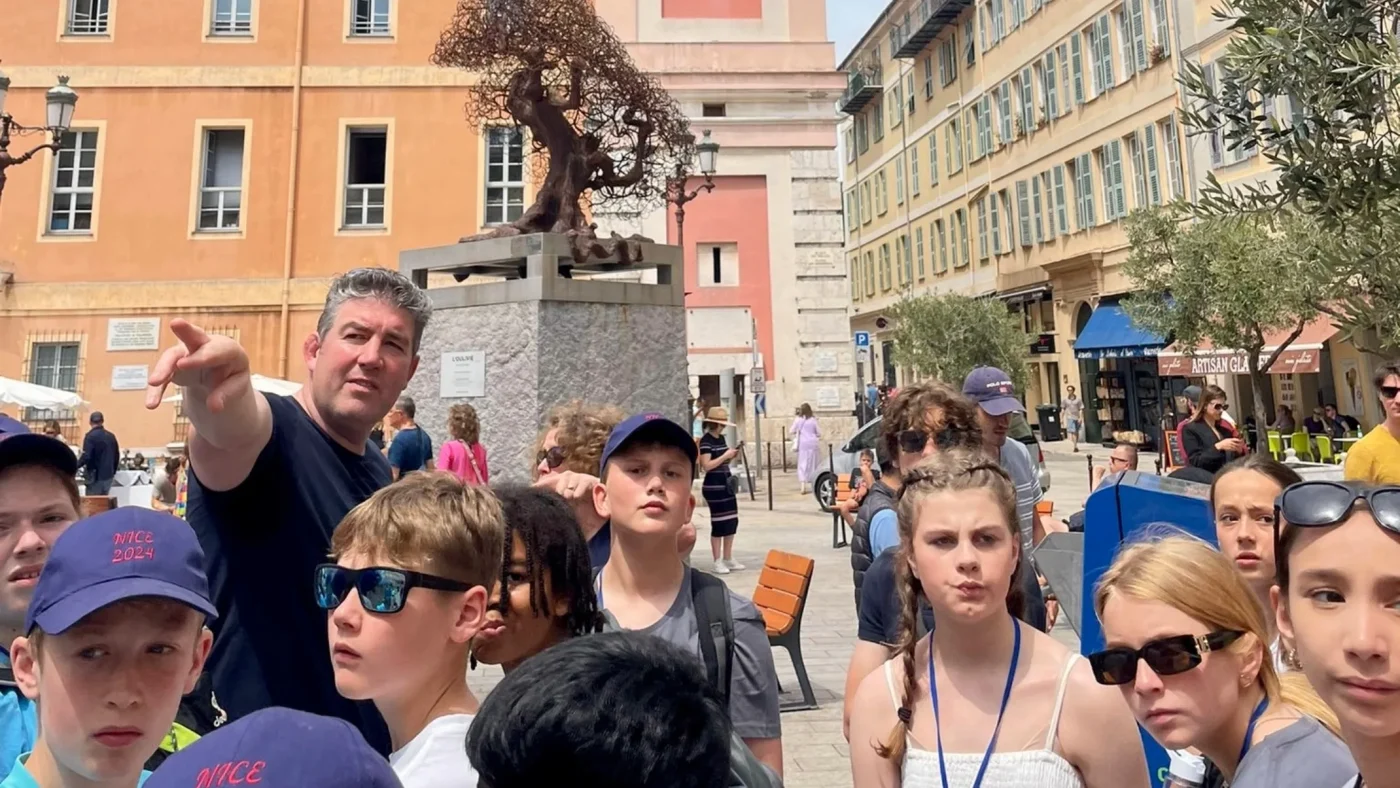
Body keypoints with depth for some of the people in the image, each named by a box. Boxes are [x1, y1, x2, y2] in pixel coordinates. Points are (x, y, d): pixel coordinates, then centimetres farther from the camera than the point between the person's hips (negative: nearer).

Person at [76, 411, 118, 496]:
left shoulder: (90, 436, -12)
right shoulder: (111, 436, 7)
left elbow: (86, 457, -19)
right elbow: (117, 456, 15)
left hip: (95, 477, -6)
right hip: (108, 475, 6)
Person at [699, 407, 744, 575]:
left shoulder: (721, 438, 12)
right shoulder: (706, 441, -13)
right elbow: (706, 465, -22)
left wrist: (734, 453, 2)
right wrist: (725, 455, -19)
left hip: (726, 484, 9)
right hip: (714, 486, -8)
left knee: (732, 521, 10)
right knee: (719, 523, -4)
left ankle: (728, 559, 20)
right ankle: (717, 562, 5)